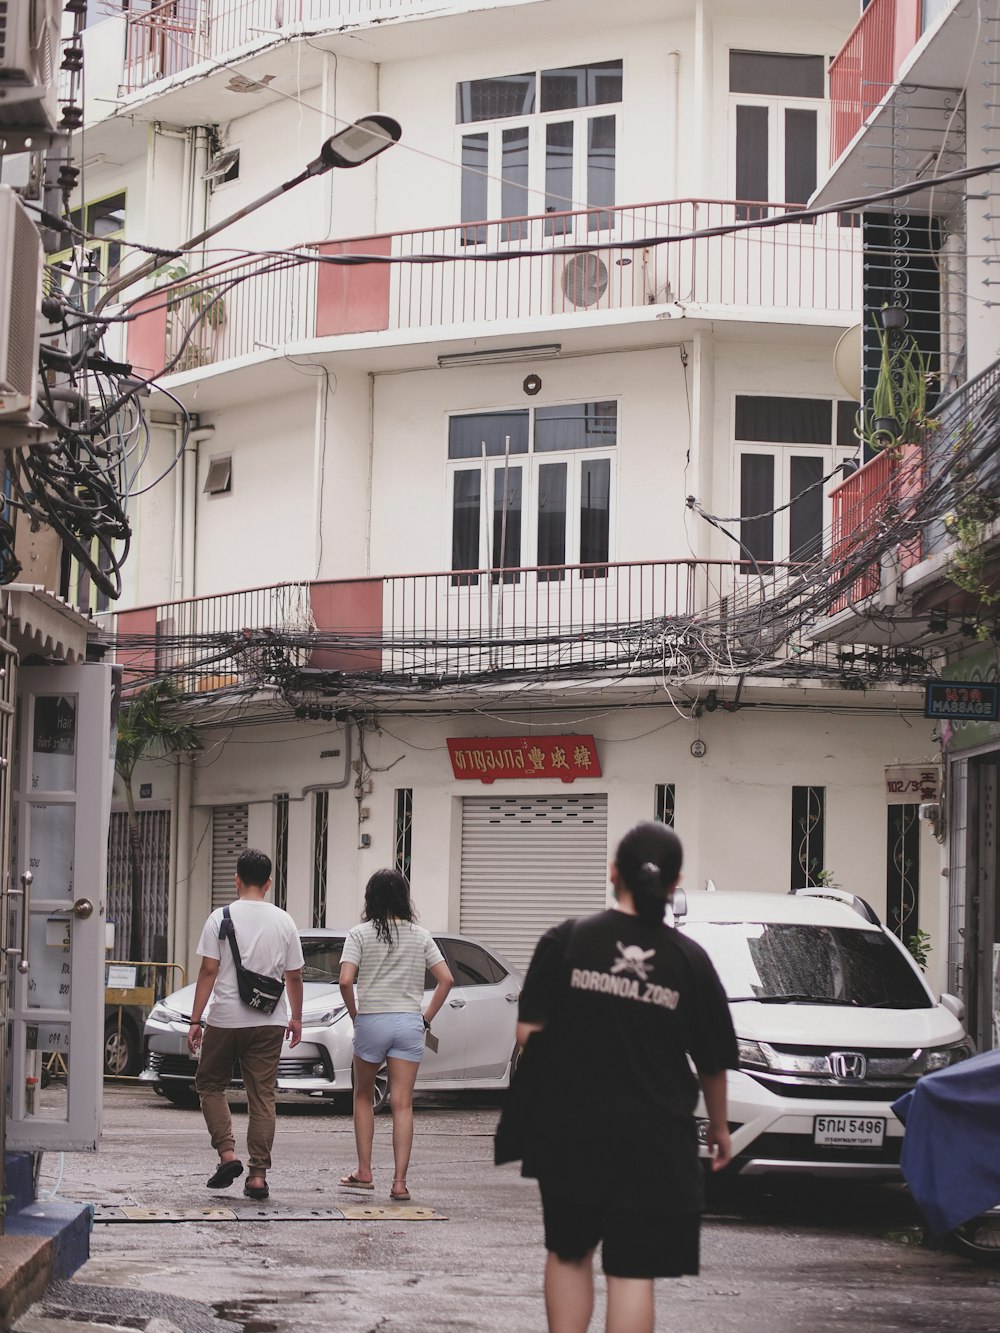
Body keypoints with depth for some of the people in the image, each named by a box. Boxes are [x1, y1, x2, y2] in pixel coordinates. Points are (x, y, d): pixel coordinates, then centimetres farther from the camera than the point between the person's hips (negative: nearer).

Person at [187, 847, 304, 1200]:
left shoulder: (221, 917, -5)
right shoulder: (284, 922, 4)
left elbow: (208, 971, -7)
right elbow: (294, 976, 8)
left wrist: (196, 1019, -4)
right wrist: (296, 1018, 20)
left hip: (224, 1019, -2)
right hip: (269, 1022, 2)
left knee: (210, 1085, 15)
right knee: (262, 1096, 4)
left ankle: (227, 1153, -1)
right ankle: (258, 1174, 0)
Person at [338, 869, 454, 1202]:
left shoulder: (360, 934, -3)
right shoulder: (420, 936, 6)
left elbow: (345, 981, -13)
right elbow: (446, 980, 1)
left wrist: (355, 1014, 0)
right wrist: (427, 1018, 7)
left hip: (371, 1021, -2)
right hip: (409, 1024, 2)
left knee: (363, 1096, 18)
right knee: (402, 1105, 0)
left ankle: (364, 1172, 17)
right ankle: (400, 1182, -6)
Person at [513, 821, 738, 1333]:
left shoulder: (565, 940, -4)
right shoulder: (689, 959, -3)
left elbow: (527, 1032, -4)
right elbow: (713, 1061, 3)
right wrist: (719, 1126, 20)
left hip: (570, 1130, 1)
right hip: (654, 1139, -1)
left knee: (568, 1253, 19)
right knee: (633, 1272, 2)